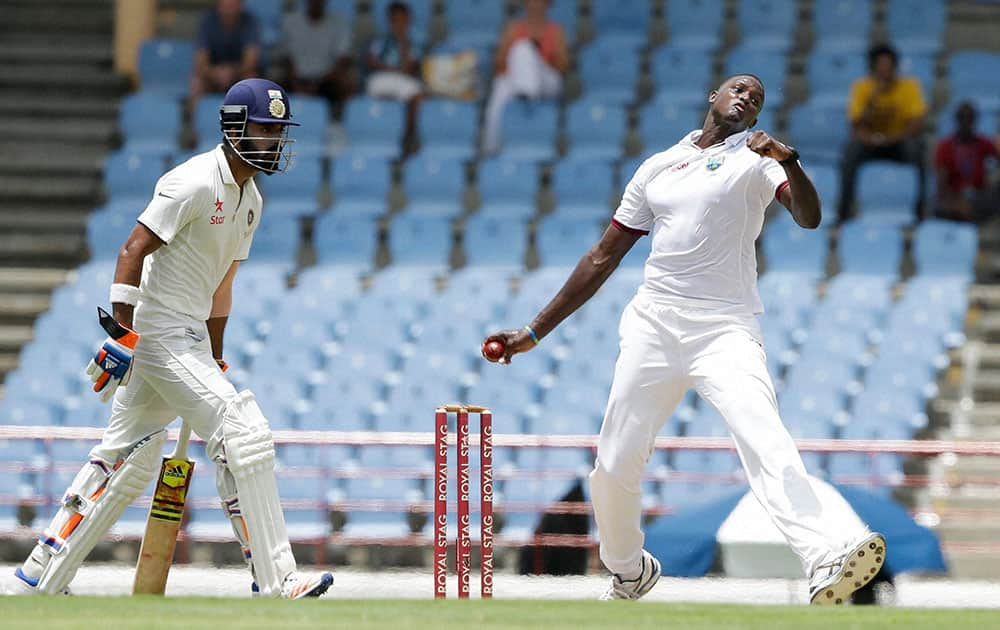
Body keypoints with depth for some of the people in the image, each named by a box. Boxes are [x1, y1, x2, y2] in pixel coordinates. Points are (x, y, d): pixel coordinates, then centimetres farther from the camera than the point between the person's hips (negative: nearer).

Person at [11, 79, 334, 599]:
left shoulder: (249, 200, 14)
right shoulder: (196, 182, -16)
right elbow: (133, 250, -20)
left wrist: (214, 362, 21)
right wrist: (124, 333, -25)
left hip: (188, 336, 10)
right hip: (158, 332, -10)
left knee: (130, 459, 13)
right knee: (244, 435, -14)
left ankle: (40, 579, 19)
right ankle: (274, 581, -13)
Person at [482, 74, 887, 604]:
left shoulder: (753, 158, 8)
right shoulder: (658, 167, 19)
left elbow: (808, 217, -10)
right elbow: (603, 258, 23)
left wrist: (787, 160, -30)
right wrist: (533, 333, 21)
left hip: (726, 329, -4)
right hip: (653, 325, 4)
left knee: (765, 441, -26)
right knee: (613, 468, 2)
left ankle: (826, 560, -44)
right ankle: (629, 572, 29)